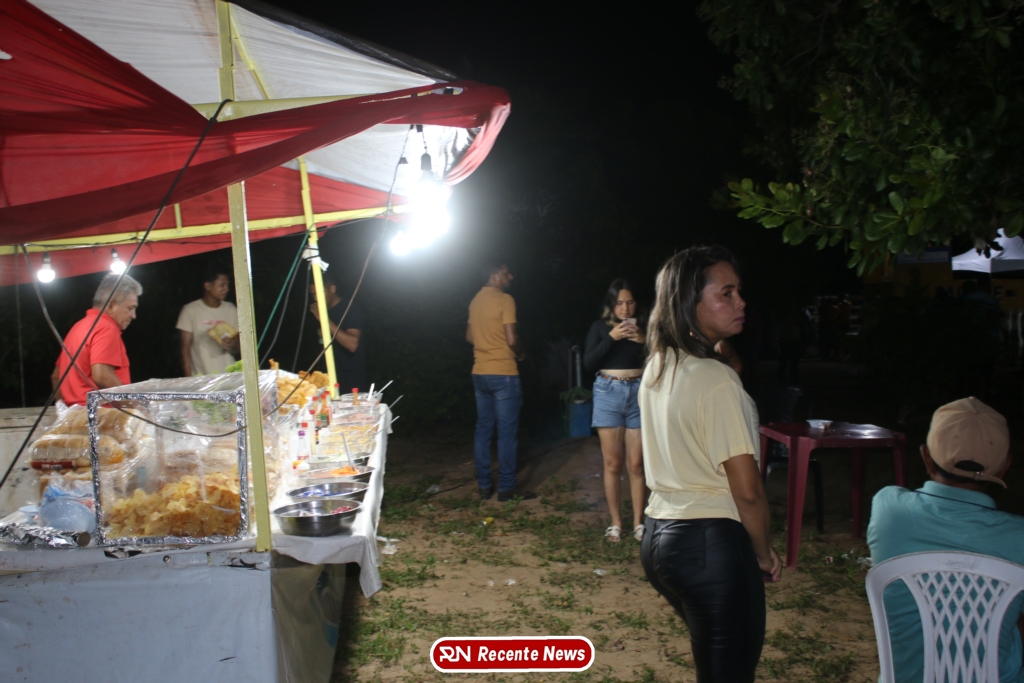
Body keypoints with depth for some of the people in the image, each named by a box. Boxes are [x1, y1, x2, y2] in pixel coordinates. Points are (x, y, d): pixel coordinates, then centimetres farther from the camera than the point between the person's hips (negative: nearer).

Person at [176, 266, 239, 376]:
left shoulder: (231, 310, 7)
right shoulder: (190, 310, -1)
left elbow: (238, 349, 11)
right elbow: (185, 350, 0)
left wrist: (232, 347, -12)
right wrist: (189, 380, -7)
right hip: (201, 379, -2)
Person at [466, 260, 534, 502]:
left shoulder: (475, 300, 11)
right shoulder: (505, 300, -13)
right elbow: (511, 339, -17)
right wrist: (520, 354, 2)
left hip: (480, 373, 8)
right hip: (503, 374, -8)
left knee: (483, 429, 11)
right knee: (507, 432, -2)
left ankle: (484, 486, 15)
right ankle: (506, 488, 1)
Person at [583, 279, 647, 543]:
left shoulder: (644, 327, 6)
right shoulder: (600, 327, 5)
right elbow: (589, 362, -5)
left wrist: (645, 341, -15)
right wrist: (611, 337, -14)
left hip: (639, 393, 0)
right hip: (608, 393, 0)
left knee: (636, 464, 0)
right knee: (613, 463, 3)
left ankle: (638, 522, 9)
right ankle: (615, 522, 11)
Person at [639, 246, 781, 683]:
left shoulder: (656, 370, 7)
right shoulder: (715, 379, -18)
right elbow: (747, 490, -17)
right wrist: (765, 553, -3)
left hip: (658, 536, 9)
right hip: (709, 544, -9)